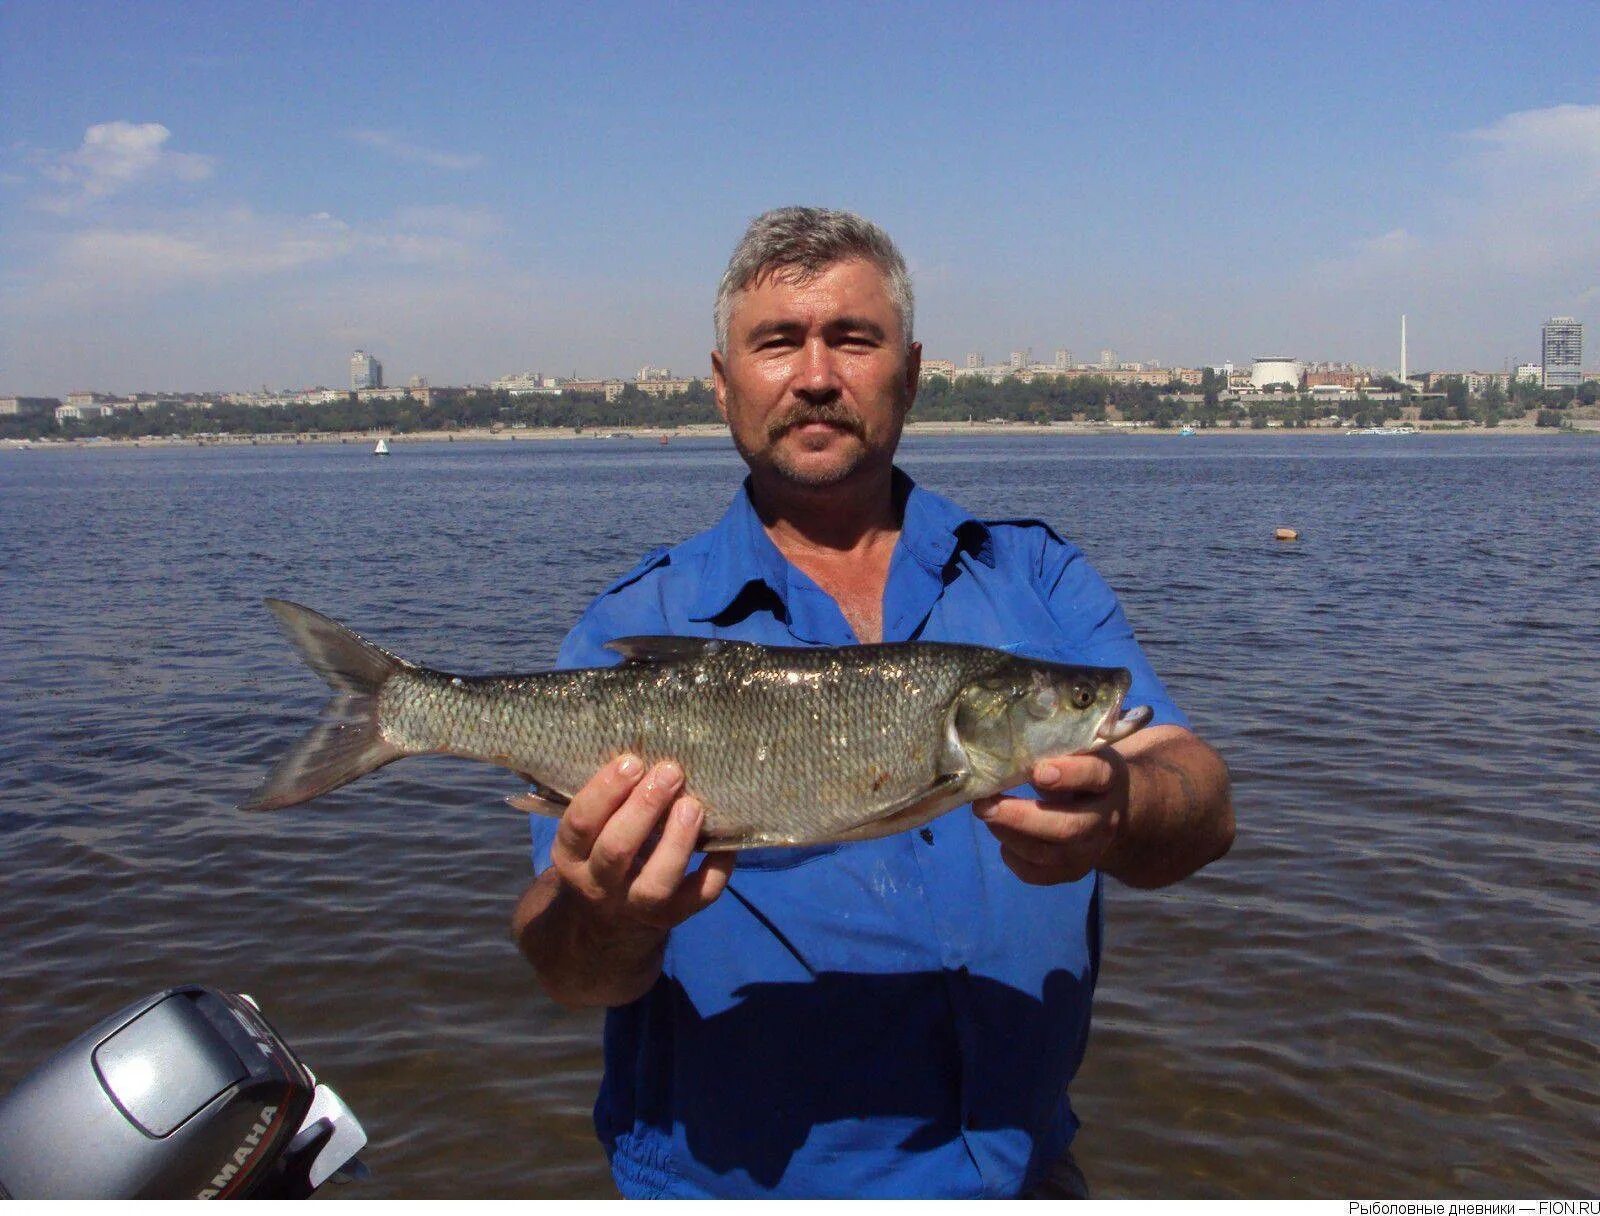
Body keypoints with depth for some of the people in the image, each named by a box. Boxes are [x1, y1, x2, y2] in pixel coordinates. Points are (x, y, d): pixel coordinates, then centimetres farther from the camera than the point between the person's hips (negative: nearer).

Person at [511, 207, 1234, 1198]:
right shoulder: (637, 629, -4)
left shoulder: (1039, 579, 1)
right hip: (734, 1179, -1)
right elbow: (567, 967, -10)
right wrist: (617, 920, -32)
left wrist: (1115, 814, -30)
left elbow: (1203, 807, -9)